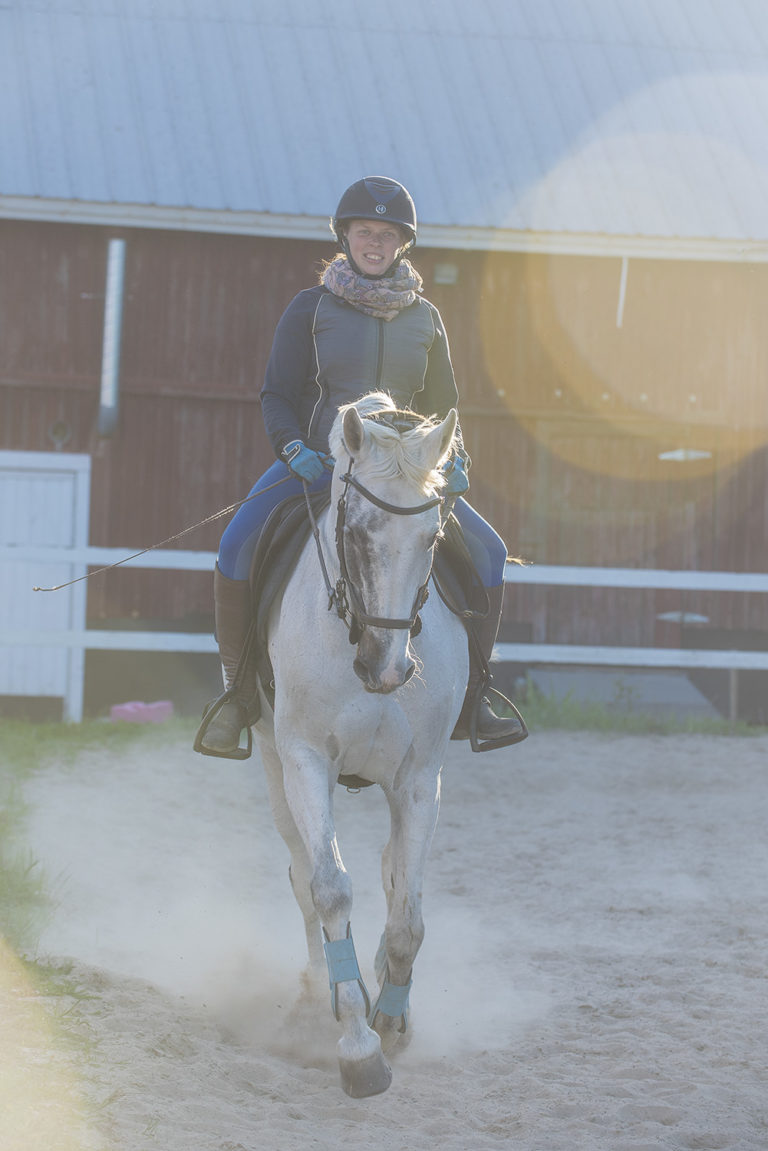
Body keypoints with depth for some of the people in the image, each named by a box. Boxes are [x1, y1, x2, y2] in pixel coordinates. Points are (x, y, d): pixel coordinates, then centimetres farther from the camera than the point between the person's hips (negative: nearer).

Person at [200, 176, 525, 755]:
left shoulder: (424, 317, 8)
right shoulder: (312, 308, 0)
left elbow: (442, 406, 16)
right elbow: (278, 397, -1)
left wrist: (454, 462, -3)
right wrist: (297, 451, -20)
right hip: (314, 462, -3)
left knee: (488, 550, -10)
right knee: (237, 544, -28)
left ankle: (467, 698, 5)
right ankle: (239, 695, -12)